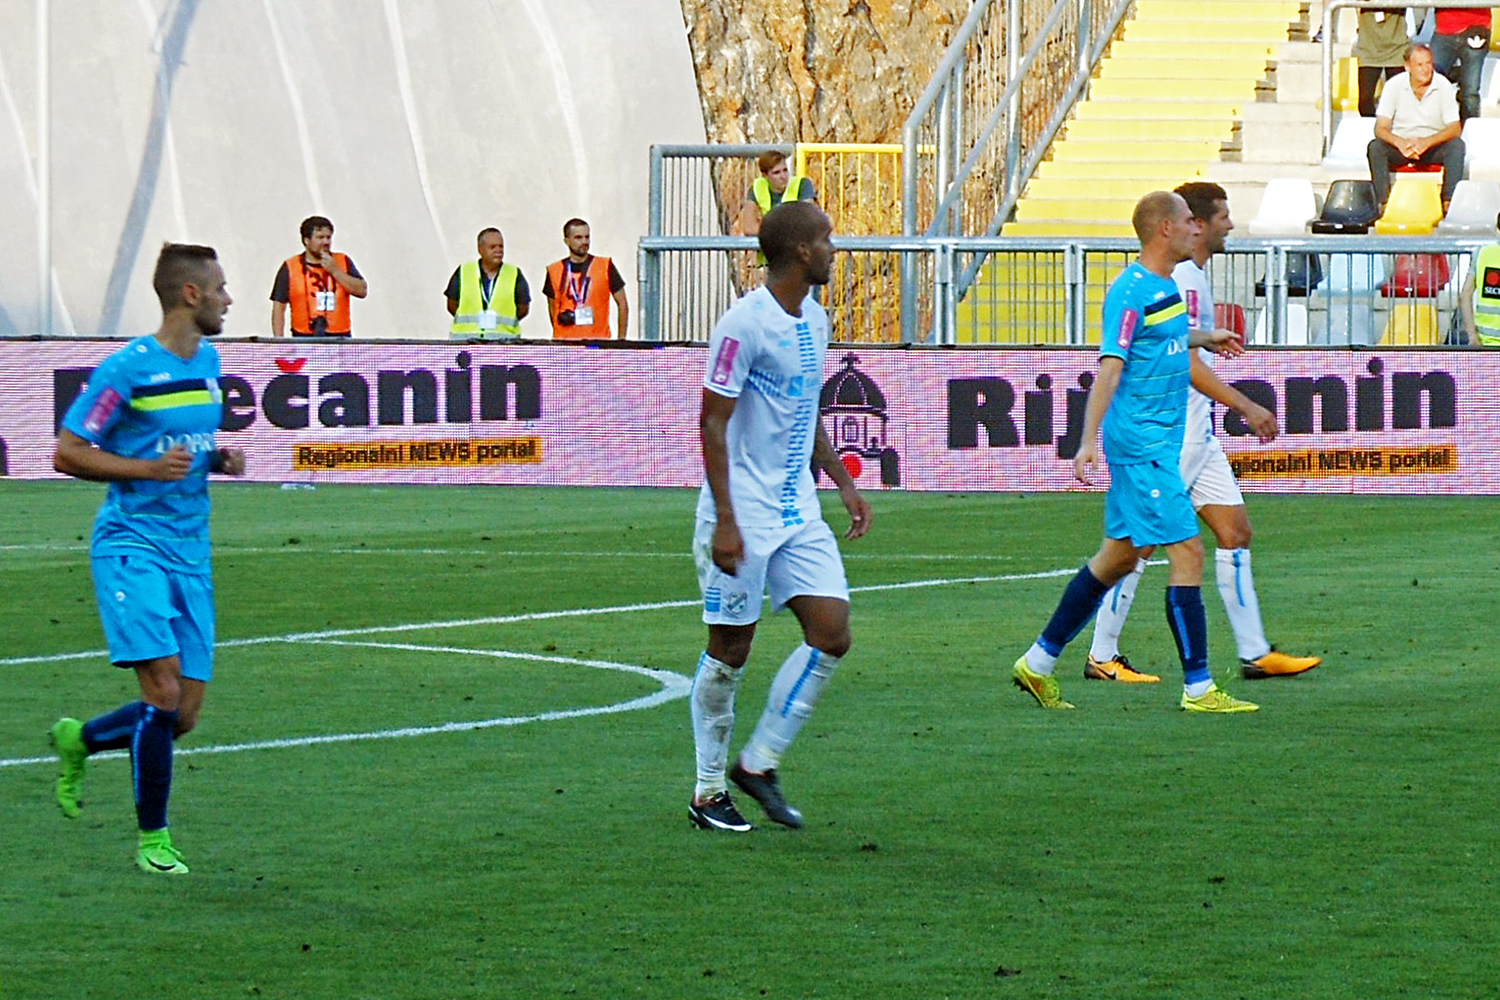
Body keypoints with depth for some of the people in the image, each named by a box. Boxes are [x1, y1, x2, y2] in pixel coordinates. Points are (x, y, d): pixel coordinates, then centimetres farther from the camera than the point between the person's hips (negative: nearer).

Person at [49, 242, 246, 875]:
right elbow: (67, 454, -8)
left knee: (182, 717, 3)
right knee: (163, 693, -17)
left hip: (191, 554, 7)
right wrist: (149, 469, -19)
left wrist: (221, 460, 6)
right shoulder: (127, 369, -11)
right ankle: (152, 836, 0)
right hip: (132, 544, -7)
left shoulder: (209, 362, 13)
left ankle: (78, 741, 30)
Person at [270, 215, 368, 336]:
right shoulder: (290, 268, 6)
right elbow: (279, 308, 5)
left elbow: (362, 291, 3)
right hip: (304, 338, -2)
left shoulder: (343, 262, 13)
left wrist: (335, 271, -4)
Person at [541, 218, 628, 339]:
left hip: (598, 342, -1)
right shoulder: (554, 271, 10)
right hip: (564, 343, 1)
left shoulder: (605, 266, 6)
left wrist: (621, 339, 3)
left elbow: (622, 303, 9)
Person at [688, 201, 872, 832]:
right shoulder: (745, 324, -15)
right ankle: (708, 791, 13)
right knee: (731, 648, 0)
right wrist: (725, 519, -20)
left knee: (831, 634, -2)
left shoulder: (815, 320, 11)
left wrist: (844, 483, 19)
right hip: (744, 514, -8)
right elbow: (713, 423, -16)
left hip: (798, 511, 8)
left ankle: (758, 764, 11)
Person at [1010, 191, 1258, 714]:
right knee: (1187, 552, -9)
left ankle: (1038, 662, 22)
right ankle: (1197, 687, -5)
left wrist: (1202, 339, 46)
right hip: (1141, 444, -10)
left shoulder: (1166, 286, 13)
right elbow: (1110, 366, -22)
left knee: (1120, 556, 14)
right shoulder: (1130, 292, -16)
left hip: (1160, 443, 10)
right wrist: (1089, 440, -28)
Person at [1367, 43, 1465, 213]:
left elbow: (1455, 128, -13)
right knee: (1375, 147, -29)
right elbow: (1381, 128, -13)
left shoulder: (1443, 86, -9)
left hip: (1433, 144, 0)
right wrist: (1400, 143, -35)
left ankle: (1449, 203, -31)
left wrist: (1427, 142, -31)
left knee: (1456, 145, -30)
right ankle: (1385, 204, -31)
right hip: (1401, 146, 0)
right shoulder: (1393, 86, -9)